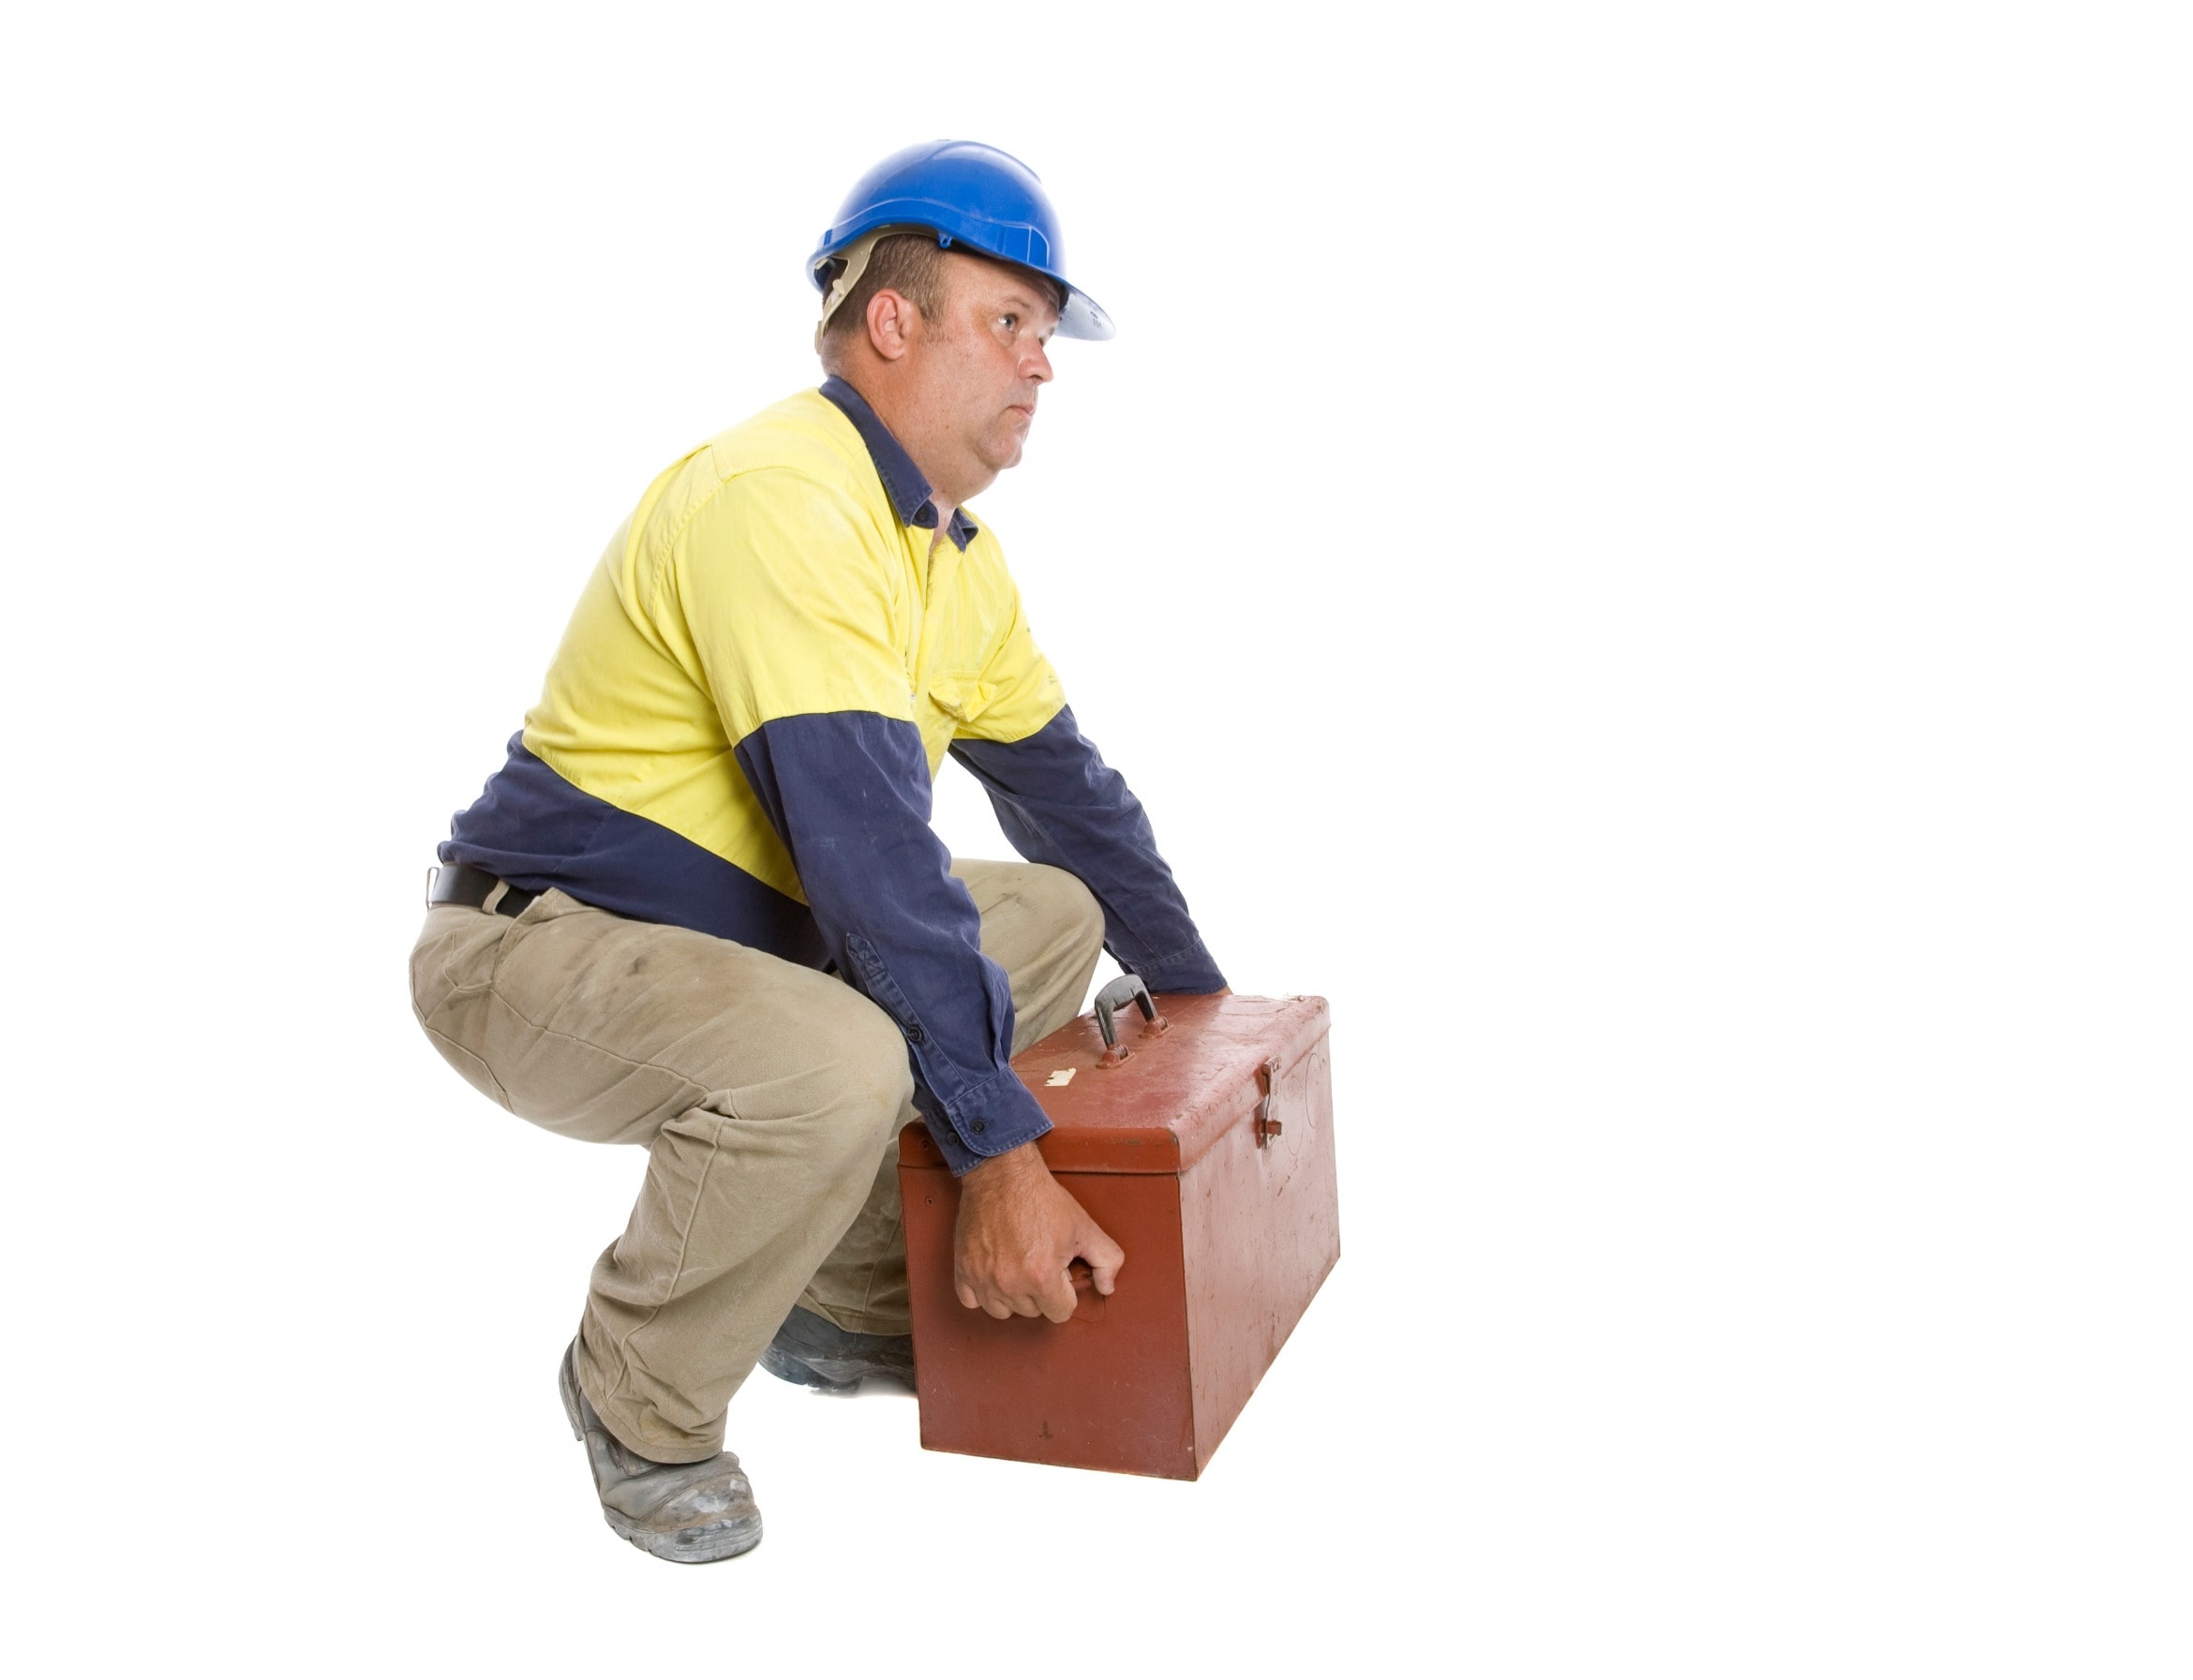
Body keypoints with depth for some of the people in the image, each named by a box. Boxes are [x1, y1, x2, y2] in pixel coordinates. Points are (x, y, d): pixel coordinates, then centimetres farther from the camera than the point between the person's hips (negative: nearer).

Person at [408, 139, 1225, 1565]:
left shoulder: (953, 548, 8)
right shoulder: (780, 500, -24)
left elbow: (1065, 785, 15)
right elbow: (871, 855, -31)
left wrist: (1199, 997, 17)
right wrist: (999, 1153, -28)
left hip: (745, 931, 9)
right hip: (536, 949, -9)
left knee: (1055, 912, 8)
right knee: (836, 1065, -36)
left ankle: (851, 1300, 14)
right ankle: (643, 1403, -4)